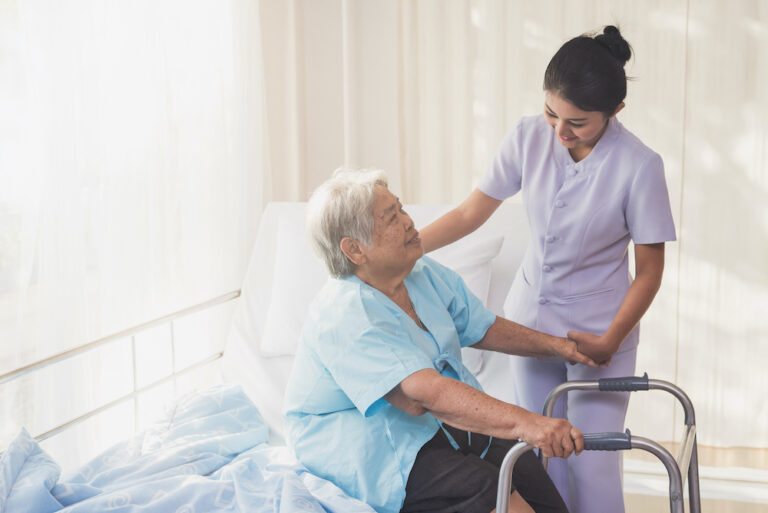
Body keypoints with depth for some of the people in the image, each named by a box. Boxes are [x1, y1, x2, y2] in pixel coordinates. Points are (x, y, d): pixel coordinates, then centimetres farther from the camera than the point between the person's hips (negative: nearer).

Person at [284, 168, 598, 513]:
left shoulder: (426, 274, 6)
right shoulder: (344, 316, -24)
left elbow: (482, 329, 21)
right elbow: (429, 393, -35)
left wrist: (554, 345, 11)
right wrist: (522, 422, -44)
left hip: (454, 422, 8)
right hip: (373, 449, -7)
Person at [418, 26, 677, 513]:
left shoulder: (638, 166, -20)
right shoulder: (529, 136, -11)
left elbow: (650, 270, -11)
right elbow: (471, 213, -4)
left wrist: (609, 342, -13)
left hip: (597, 329, -3)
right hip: (531, 319, 4)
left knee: (591, 467, -1)